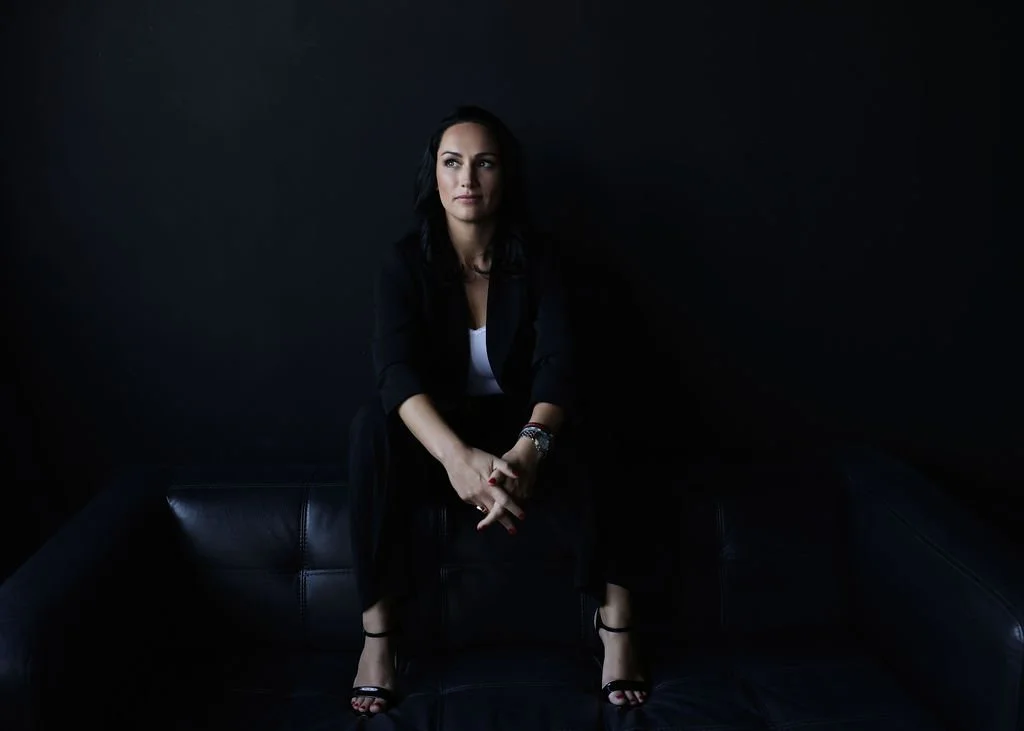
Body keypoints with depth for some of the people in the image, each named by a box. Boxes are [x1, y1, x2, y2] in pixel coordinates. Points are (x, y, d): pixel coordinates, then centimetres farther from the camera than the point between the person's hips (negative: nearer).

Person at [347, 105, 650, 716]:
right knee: (374, 425, -32)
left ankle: (616, 615, -21)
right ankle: (377, 629, -25)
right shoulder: (406, 263, -11)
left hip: (513, 433, 0)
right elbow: (397, 372, -27)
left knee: (565, 438, -34)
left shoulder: (534, 260, -8)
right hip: (434, 441, 0)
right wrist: (457, 456, -48)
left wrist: (529, 448, -46)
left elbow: (558, 364, -23)